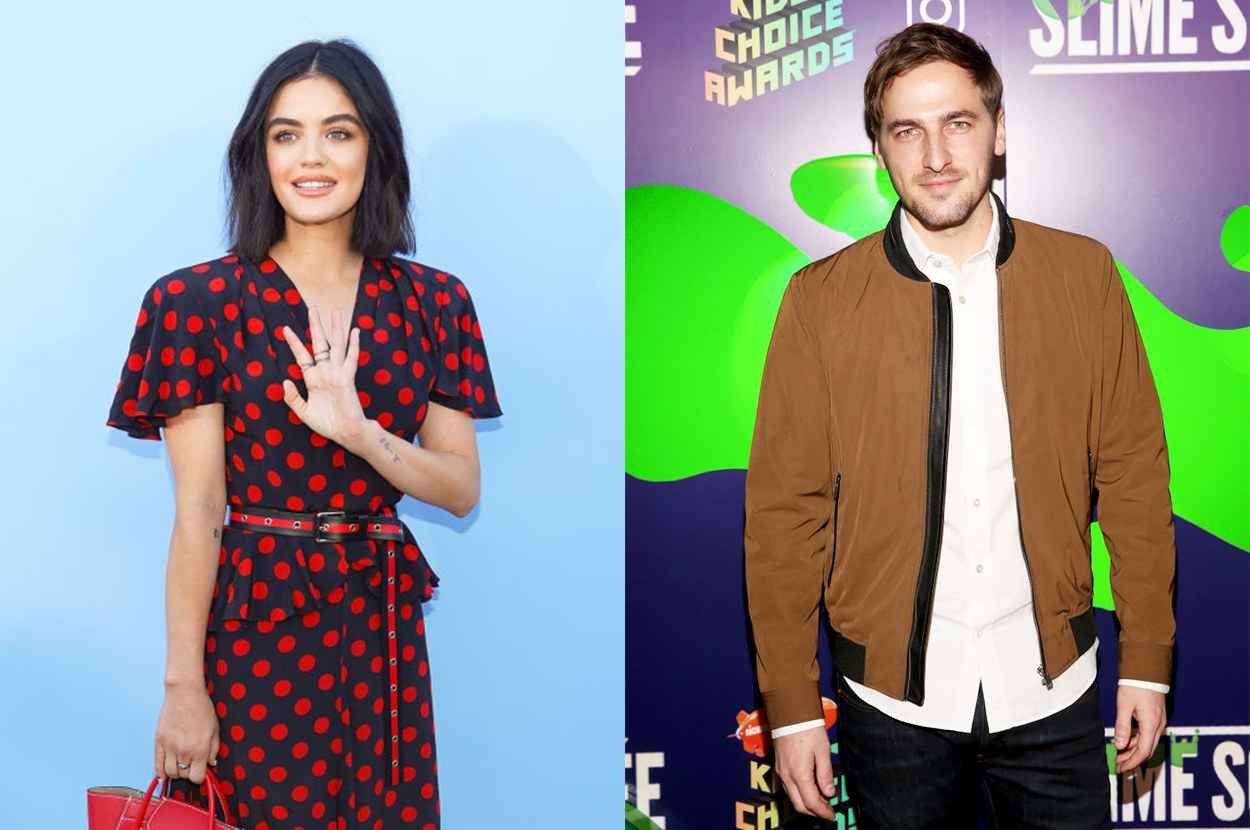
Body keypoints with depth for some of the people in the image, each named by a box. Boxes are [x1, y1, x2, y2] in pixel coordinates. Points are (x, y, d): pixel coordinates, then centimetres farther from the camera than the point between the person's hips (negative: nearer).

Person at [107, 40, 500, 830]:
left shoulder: (432, 303, 4)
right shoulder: (202, 303, -5)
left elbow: (463, 490, 1)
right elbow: (197, 511, -8)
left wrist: (358, 432, -17)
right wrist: (183, 686, -10)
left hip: (383, 616, 3)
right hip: (254, 616, -3)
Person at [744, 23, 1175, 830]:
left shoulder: (1085, 276, -1)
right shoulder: (820, 301, -6)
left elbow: (1134, 475, 3)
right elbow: (784, 514, -4)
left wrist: (1149, 663, 3)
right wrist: (791, 706, -4)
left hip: (1052, 690, 1)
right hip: (894, 700, -1)